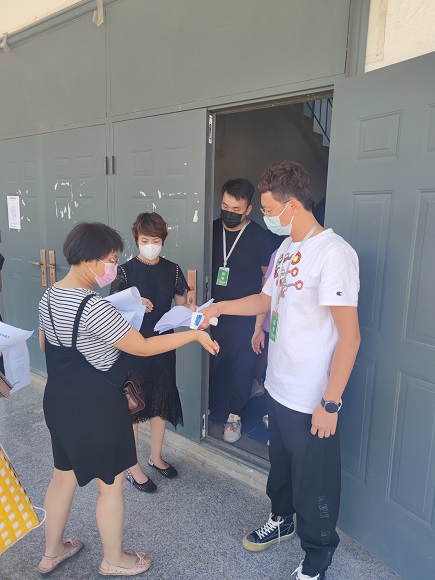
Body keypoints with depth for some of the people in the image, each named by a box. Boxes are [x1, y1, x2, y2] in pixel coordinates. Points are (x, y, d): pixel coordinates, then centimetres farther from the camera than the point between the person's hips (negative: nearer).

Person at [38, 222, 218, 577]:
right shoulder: (92, 307, -27)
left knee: (63, 475, 25)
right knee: (112, 483, 12)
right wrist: (194, 334, -16)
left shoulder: (50, 296, 2)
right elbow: (144, 347, -24)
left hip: (59, 401, 9)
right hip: (95, 408, -9)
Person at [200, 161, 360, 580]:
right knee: (280, 463, 27)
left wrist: (330, 402, -19)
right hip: (278, 387, 8)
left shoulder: (333, 253, -22)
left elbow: (349, 335, -22)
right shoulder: (285, 250, 5)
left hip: (312, 400, -8)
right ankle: (281, 520, 53)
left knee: (314, 482, 13)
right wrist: (220, 307, 12)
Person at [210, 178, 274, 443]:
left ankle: (235, 415, 29)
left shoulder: (259, 236, -8)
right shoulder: (212, 229, 0)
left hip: (245, 317, -2)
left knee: (242, 366, 9)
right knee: (211, 362, 13)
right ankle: (206, 406, 35)